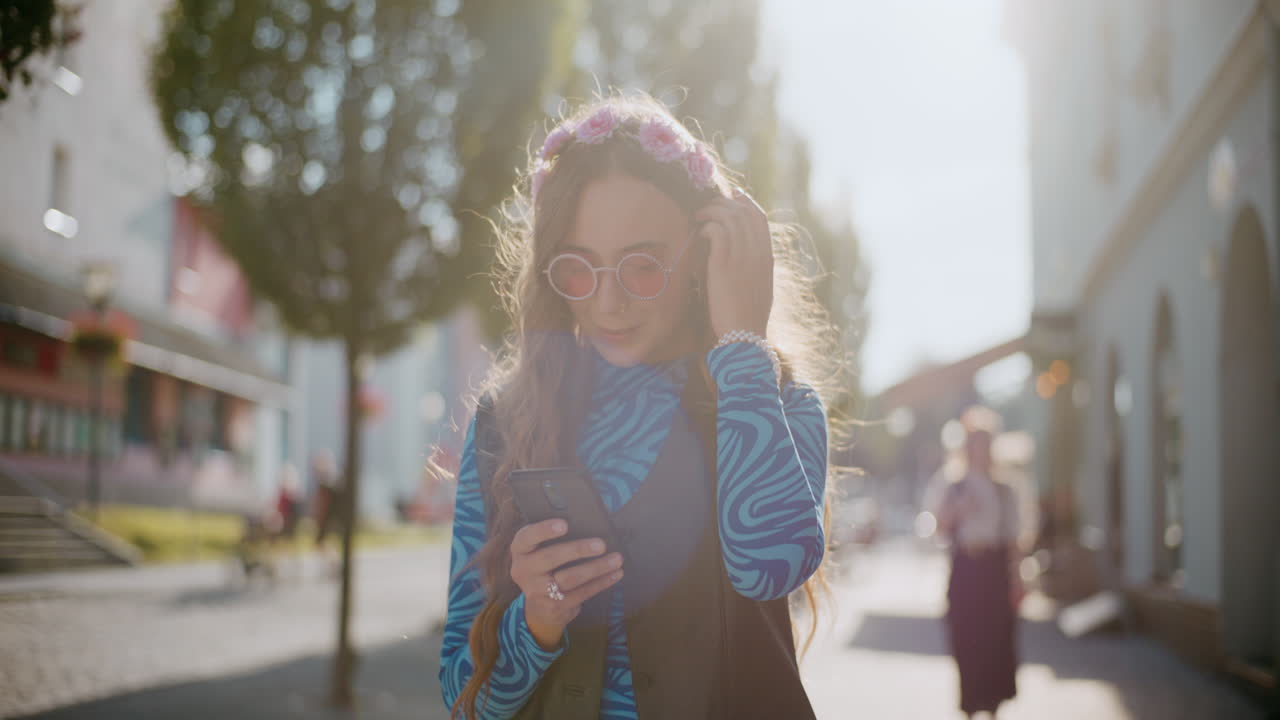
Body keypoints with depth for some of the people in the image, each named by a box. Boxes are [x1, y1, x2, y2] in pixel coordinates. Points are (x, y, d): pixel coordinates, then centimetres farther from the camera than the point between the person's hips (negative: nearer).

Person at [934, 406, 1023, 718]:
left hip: (996, 570, 1)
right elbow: (942, 527, -9)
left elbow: (1012, 540, 9)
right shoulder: (954, 491, 7)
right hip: (965, 571, -1)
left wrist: (1016, 580, 3)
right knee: (966, 639, -3)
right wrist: (957, 510, -28)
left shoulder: (1004, 492, 11)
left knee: (997, 639, -2)